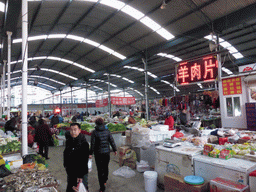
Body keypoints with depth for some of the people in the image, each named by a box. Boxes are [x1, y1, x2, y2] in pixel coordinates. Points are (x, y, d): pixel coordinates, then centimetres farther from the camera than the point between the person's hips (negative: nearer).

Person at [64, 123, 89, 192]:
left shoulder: (84, 144, -21)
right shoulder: (68, 141, 1)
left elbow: (84, 161, -21)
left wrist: (80, 176, -20)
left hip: (81, 173, -7)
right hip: (70, 172, 7)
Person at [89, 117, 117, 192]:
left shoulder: (94, 132, -11)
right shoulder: (107, 131, -5)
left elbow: (92, 144, -12)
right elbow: (112, 141, -2)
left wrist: (91, 153, -3)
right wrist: (115, 150, 9)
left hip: (98, 153, -3)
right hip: (106, 152, 3)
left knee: (100, 170, 8)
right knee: (105, 167, 24)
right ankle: (104, 181, 43)